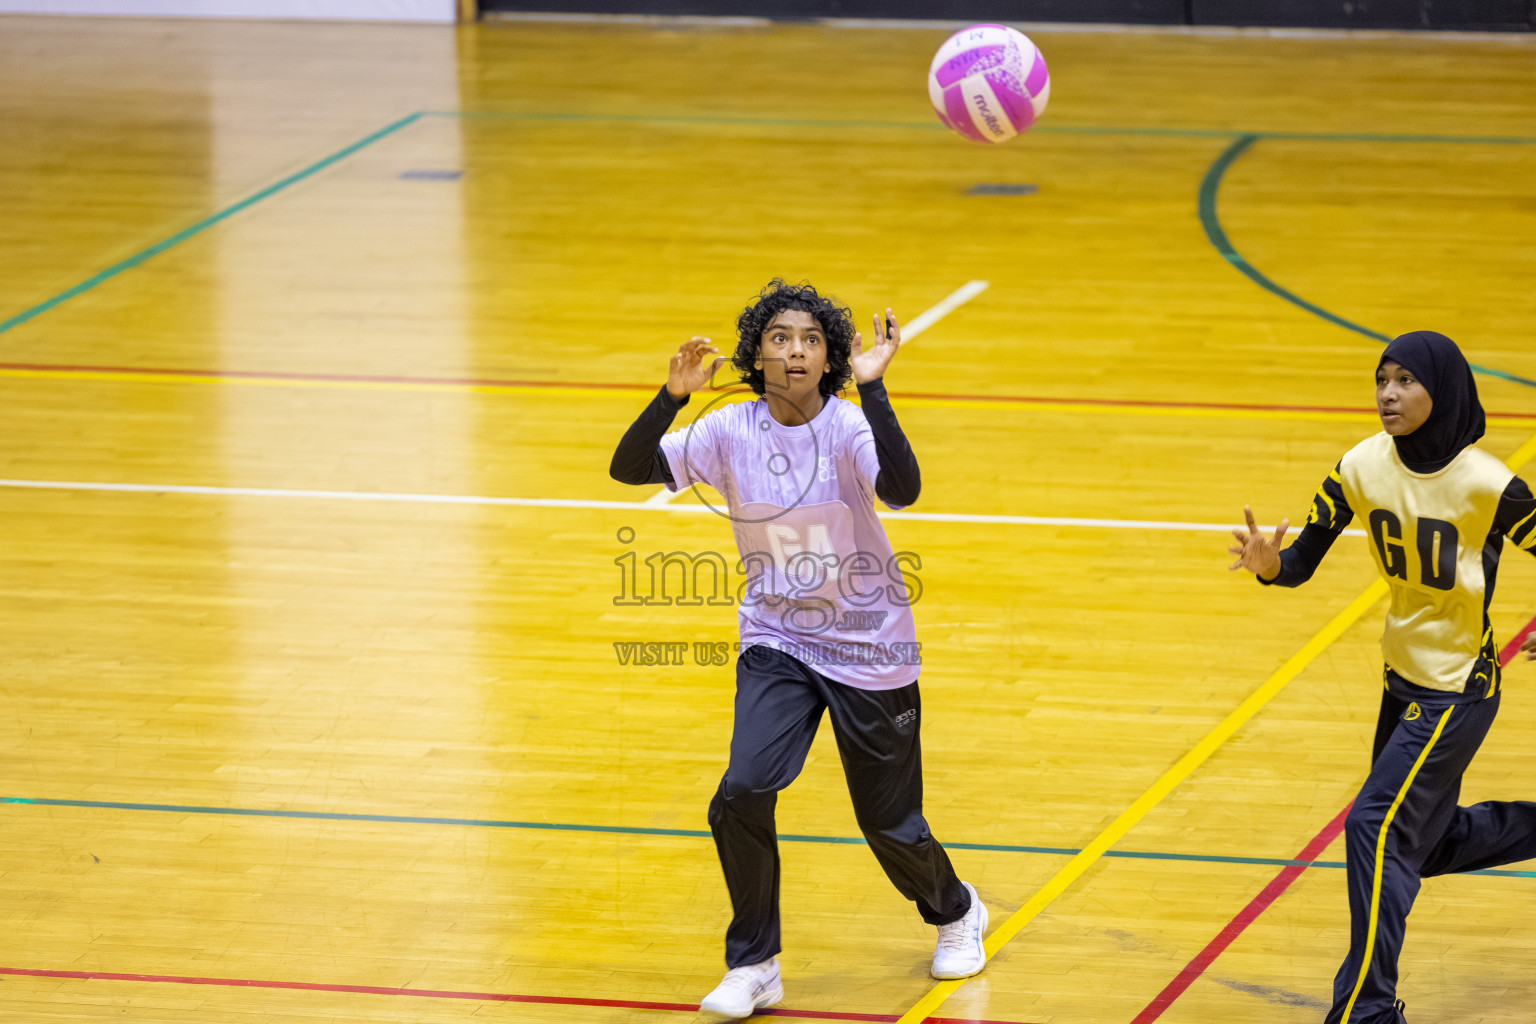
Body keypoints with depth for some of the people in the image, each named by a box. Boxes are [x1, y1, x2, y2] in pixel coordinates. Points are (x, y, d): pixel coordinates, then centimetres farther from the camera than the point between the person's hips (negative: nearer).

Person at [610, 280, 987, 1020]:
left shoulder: (848, 426, -18)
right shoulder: (731, 432, -9)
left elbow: (902, 488, -37)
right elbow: (629, 468, -12)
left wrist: (871, 387, -42)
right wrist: (672, 396, -27)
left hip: (868, 648, -2)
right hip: (775, 642, 2)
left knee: (890, 824, 8)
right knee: (743, 794, -18)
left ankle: (956, 913, 41)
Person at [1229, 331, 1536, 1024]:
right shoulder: (1363, 467, -8)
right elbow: (1303, 562, -5)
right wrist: (1272, 564, -25)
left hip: (1458, 689, -7)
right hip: (1404, 678, 7)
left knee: (1375, 828, -15)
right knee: (1422, 842, 19)